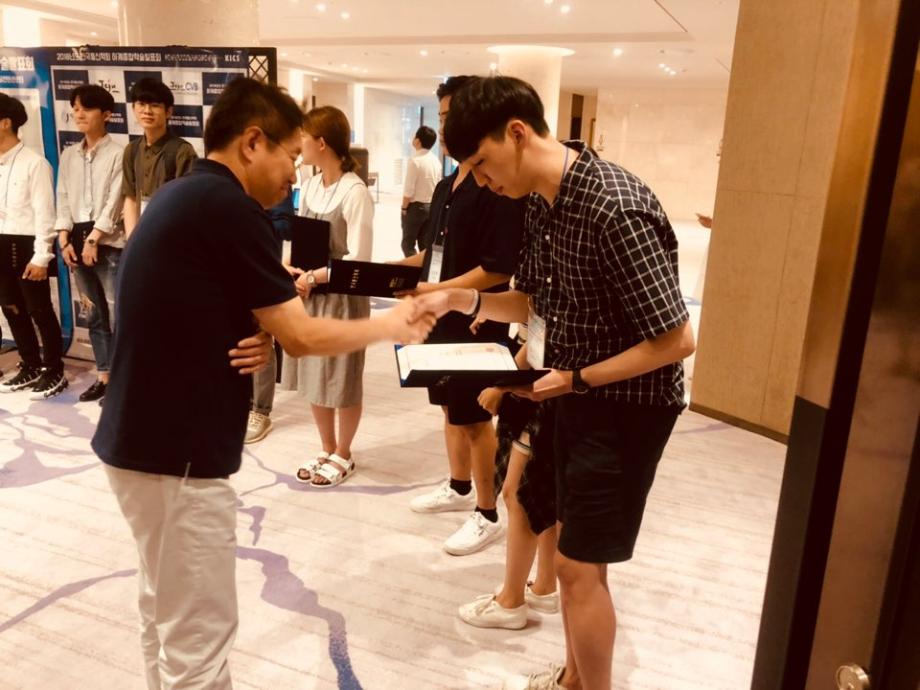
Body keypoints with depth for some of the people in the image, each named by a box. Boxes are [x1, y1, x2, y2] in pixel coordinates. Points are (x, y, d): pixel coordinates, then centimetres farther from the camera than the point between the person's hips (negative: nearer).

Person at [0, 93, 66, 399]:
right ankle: (30, 366, 27)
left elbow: (44, 213, -12)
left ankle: (54, 372, 14)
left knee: (40, 311, 1)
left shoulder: (34, 163, -10)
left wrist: (40, 257, -14)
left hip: (25, 245, -7)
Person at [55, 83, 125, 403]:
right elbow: (63, 199, 11)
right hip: (78, 240, 6)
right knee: (95, 313, 12)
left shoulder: (118, 153, -4)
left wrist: (93, 239, -14)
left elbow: (114, 200, -10)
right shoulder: (68, 155, 15)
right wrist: (64, 239, -1)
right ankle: (103, 376, 20)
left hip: (109, 241, -6)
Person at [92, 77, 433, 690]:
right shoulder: (228, 207, -18)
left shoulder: (183, 196, 11)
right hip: (179, 453, -10)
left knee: (168, 614, 23)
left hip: (143, 439, 10)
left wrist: (259, 337, -4)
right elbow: (303, 337, -15)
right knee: (197, 635, 4)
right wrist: (389, 325, 0)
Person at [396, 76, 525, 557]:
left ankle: (488, 515, 19)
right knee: (451, 408, 20)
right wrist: (402, 267, 6)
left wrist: (438, 290, -24)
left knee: (475, 417, 2)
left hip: (478, 324, -9)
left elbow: (500, 268, -23)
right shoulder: (446, 187, 11)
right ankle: (459, 488, 39)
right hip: (443, 319, 9)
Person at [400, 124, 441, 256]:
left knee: (408, 244, 2)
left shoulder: (415, 160, -17)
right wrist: (432, 203, 18)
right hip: (432, 206, 7)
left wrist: (404, 207, -5)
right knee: (425, 244, 11)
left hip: (415, 206, -7)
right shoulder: (436, 160, 5)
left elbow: (409, 189, -17)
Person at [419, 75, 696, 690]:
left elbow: (677, 340, -24)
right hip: (577, 395, 8)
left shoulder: (617, 211, -27)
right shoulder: (544, 203, 1)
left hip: (625, 406, -8)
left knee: (580, 565, 2)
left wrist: (575, 380, -21)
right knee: (576, 556, 20)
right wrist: (462, 299, -4)